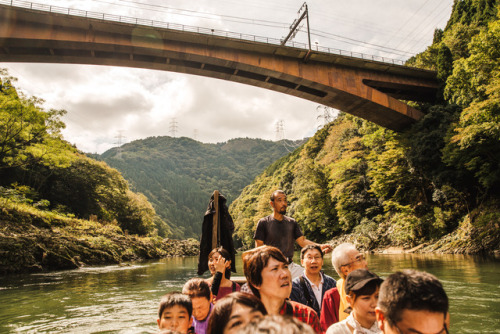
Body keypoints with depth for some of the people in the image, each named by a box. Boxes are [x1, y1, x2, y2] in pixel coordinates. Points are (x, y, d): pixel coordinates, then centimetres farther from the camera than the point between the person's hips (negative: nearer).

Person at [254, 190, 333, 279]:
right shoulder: (263, 223, 1)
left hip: (290, 266, 4)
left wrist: (319, 246, -12)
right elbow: (259, 248, -1)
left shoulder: (292, 223, 14)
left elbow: (302, 241, 5)